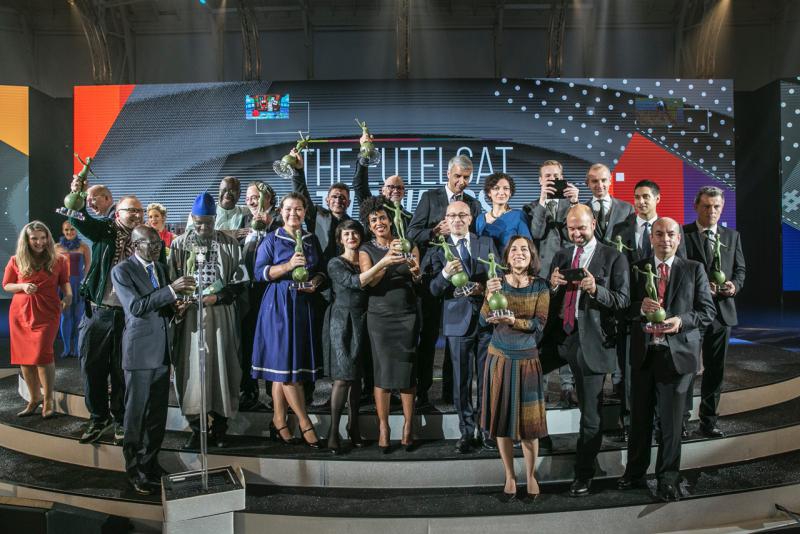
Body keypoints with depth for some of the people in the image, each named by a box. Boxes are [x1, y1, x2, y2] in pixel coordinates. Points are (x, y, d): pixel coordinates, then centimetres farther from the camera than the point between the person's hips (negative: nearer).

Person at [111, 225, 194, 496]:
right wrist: (171, 290, -27)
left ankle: (150, 463, 27)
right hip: (140, 350, -6)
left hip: (162, 350, 6)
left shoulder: (161, 267, 13)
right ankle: (134, 471, 16)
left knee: (158, 412, 13)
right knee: (136, 413, 3)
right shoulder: (122, 270, -8)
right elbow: (136, 306, -20)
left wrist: (175, 306, 0)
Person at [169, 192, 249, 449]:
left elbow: (240, 281, 1)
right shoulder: (179, 244, 5)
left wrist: (217, 297, -11)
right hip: (190, 314, 1)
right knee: (192, 368, 1)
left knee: (221, 367, 3)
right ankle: (196, 427, 12)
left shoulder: (229, 244, 2)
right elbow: (171, 282, 6)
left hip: (221, 315, 0)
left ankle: (220, 426, 15)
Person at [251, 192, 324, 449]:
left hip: (305, 304, 4)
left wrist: (315, 283, -5)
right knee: (284, 363, -7)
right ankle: (304, 423, 2)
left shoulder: (311, 240, 14)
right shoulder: (271, 240, 1)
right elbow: (260, 272, -6)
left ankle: (279, 422, 13)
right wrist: (288, 265, -18)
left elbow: (321, 271, 17)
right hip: (279, 305, -4)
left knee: (294, 364, 4)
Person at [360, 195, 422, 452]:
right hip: (380, 316, -1)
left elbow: (419, 280, 0)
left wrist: (414, 269, -23)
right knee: (382, 370, -2)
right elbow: (370, 281, -12)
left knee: (407, 370, 1)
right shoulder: (366, 250, 4)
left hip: (407, 315, 1)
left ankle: (408, 426, 11)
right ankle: (383, 427, 8)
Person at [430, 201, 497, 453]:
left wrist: (484, 287, -14)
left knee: (488, 378, 9)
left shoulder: (487, 243, 7)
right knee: (462, 380, 7)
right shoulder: (440, 249, 1)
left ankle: (486, 430, 23)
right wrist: (445, 274, -26)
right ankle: (467, 432, 20)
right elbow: (434, 290, -6)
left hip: (486, 318, 1)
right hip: (458, 321, -1)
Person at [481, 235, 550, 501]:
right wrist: (489, 296, -32)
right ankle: (510, 477, 20)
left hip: (527, 360, -1)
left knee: (529, 420, 5)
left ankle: (531, 476, 23)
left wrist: (513, 321, -27)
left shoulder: (540, 286, -2)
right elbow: (486, 318, -13)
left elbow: (539, 324, -9)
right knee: (502, 418, 6)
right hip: (500, 358, 1)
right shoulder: (498, 282, 0)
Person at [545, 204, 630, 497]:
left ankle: (584, 472, 13)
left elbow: (622, 300, -6)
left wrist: (596, 289, -22)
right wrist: (553, 284, -8)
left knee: (590, 407, 2)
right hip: (563, 337, 4)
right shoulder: (561, 256, 14)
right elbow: (550, 299, 14)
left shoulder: (613, 258, -1)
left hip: (592, 339, -4)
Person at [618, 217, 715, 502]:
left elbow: (707, 311, 0)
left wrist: (681, 321, -17)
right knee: (640, 417, 12)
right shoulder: (637, 268, 6)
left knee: (671, 420, 4)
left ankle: (668, 479, 21)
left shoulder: (694, 269, 3)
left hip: (677, 353, -1)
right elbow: (624, 308, 4)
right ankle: (635, 473, 28)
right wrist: (641, 308, -17)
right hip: (643, 353, 2)